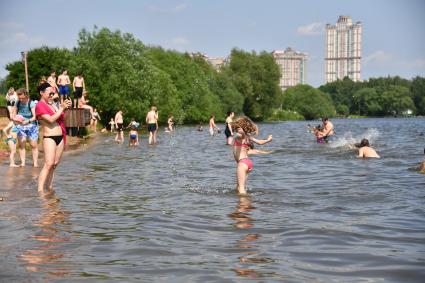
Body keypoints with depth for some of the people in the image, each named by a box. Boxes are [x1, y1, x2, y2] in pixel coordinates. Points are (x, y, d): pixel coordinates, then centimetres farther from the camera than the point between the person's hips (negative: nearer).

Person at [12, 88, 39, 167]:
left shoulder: (31, 103, -17)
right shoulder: (17, 103, -4)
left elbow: (35, 117, -23)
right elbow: (13, 116, 2)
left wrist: (28, 121, -40)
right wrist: (15, 119, -21)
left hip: (31, 126, -3)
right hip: (20, 126, 3)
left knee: (33, 145, -6)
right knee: (21, 145, -2)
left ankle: (35, 163, -2)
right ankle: (22, 162, 1)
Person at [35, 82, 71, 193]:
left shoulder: (52, 104, 15)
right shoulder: (40, 106, -7)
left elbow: (61, 117, 20)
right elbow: (51, 119, -17)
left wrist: (66, 107, 5)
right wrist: (61, 108, -13)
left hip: (60, 137, 8)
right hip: (49, 137, -8)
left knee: (55, 164, 8)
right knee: (49, 164, -16)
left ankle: (49, 187, 14)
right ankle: (40, 190, -17)